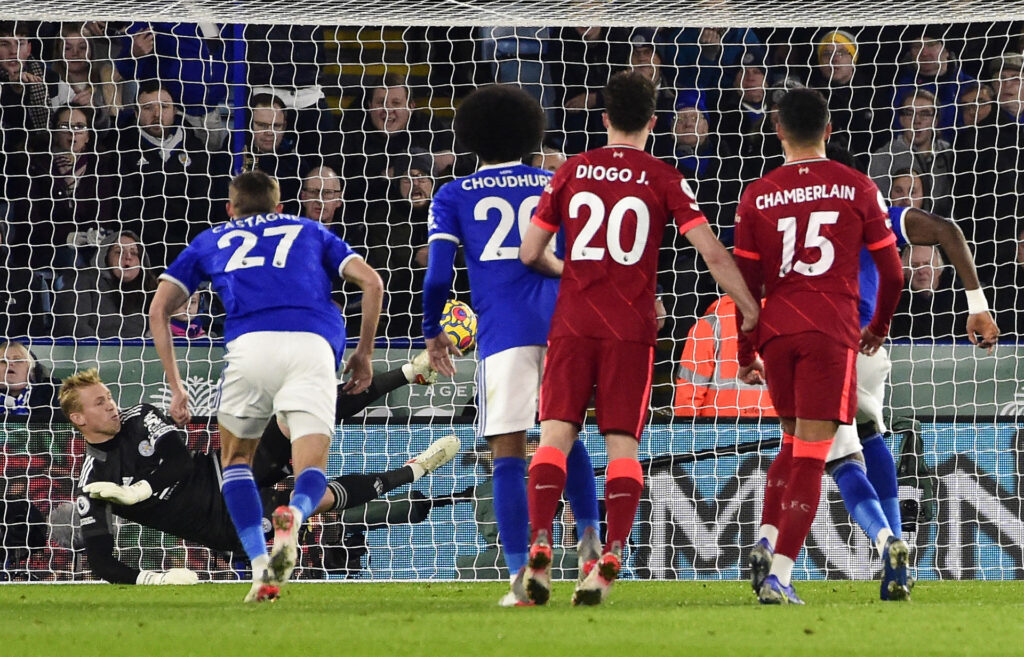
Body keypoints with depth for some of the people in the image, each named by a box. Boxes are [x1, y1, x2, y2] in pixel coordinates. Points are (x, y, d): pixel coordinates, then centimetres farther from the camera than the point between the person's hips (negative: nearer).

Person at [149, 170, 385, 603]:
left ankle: (260, 566, 3)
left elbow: (159, 309, 22)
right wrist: (364, 353, 28)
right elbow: (371, 281, 19)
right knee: (311, 470, 1)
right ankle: (294, 514, -37)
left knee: (236, 457, 22)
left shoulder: (211, 241, 30)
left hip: (250, 343, 0)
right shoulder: (310, 232, 32)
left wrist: (175, 385, 23)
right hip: (314, 346, 0)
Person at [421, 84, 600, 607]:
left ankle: (521, 574, -11)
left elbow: (437, 274, 3)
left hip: (502, 333, -2)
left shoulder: (454, 197, 10)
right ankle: (589, 535, 4)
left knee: (507, 453, -2)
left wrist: (433, 334, 17)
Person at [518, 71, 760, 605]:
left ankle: (540, 546, -18)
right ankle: (611, 556, -12)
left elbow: (529, 253, 9)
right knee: (623, 446, 2)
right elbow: (711, 251, -4)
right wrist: (750, 310, 5)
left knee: (555, 436, -1)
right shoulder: (663, 180, 1)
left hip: (573, 323, 1)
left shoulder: (571, 172, 6)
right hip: (631, 327, -1)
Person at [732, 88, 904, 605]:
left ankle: (766, 548, 6)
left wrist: (747, 354, 15)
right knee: (810, 458, -4)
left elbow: (746, 284, 6)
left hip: (777, 331, 3)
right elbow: (892, 272, 6)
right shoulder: (857, 189, 3)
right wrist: (878, 328, 23)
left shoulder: (757, 197, 6)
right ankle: (779, 576, -14)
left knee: (791, 445, 22)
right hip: (832, 331, -3)